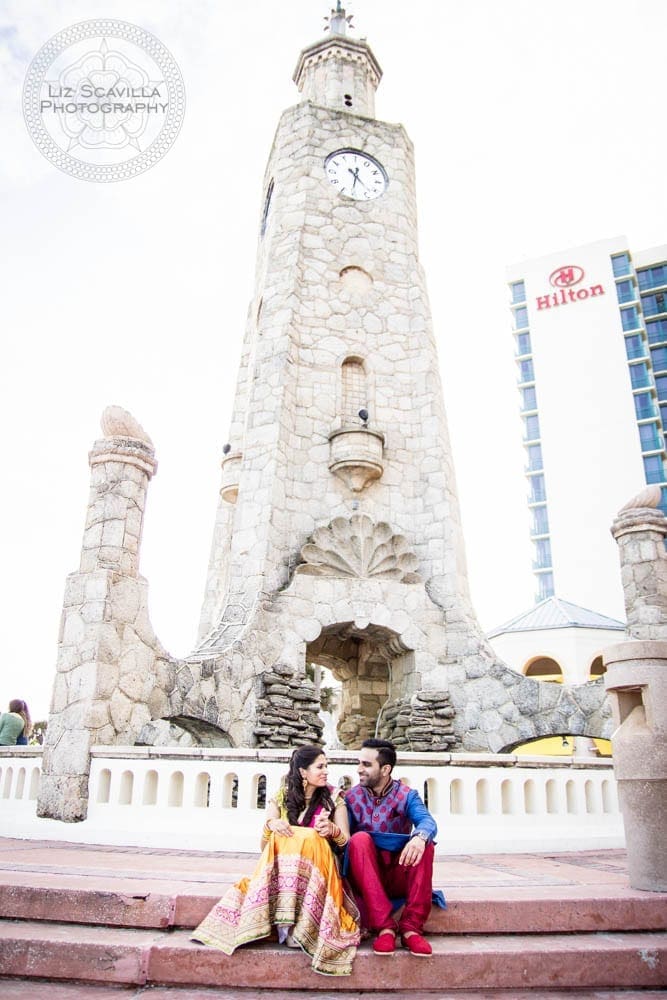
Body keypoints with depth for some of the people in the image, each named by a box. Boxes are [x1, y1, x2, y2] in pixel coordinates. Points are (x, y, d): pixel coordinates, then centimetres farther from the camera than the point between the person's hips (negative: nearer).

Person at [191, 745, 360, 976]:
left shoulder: (333, 799, 4)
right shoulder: (281, 797, 6)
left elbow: (346, 841, 0)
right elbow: (264, 843, 2)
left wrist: (333, 830, -23)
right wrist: (271, 825, -22)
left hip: (318, 867, -1)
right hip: (280, 868, 1)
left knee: (310, 838, -32)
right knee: (280, 837, -30)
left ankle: (301, 925, -36)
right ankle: (287, 921, -36)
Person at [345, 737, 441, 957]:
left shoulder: (407, 795, 0)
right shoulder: (351, 797, 3)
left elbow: (427, 821, -20)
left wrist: (420, 837, -45)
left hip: (400, 877, 0)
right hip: (365, 878, 0)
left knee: (424, 843, -26)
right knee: (360, 839, -29)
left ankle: (411, 927, -24)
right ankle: (384, 926, -31)